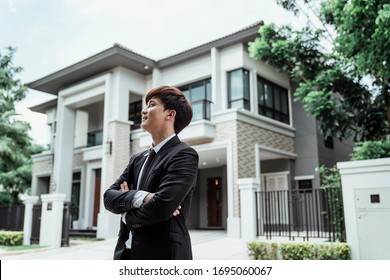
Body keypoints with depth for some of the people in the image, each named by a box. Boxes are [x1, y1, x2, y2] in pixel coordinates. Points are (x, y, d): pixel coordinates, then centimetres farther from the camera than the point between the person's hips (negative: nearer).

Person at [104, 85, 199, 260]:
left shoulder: (184, 155, -10)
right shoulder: (137, 159, 15)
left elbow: (162, 206, -22)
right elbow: (109, 197, 4)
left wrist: (127, 215, -2)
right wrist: (138, 197, -17)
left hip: (163, 255, -7)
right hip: (127, 254, 7)